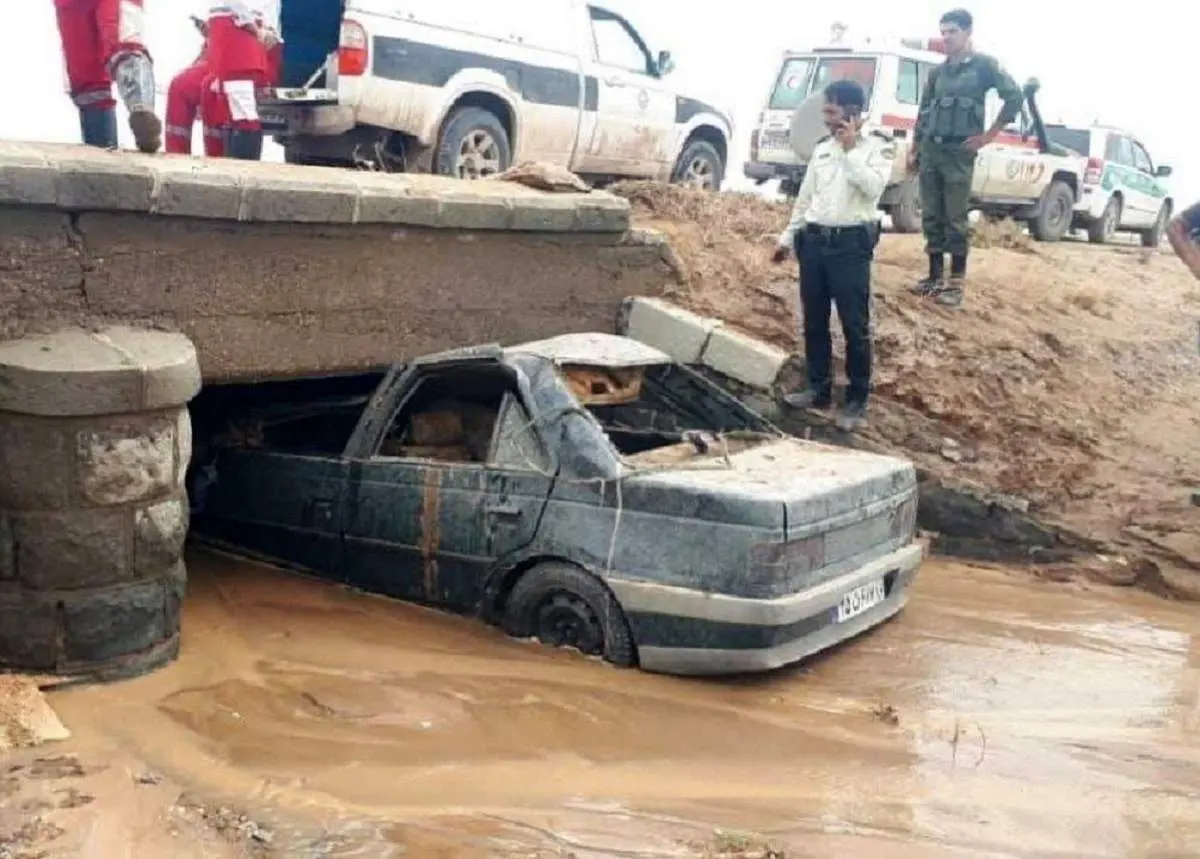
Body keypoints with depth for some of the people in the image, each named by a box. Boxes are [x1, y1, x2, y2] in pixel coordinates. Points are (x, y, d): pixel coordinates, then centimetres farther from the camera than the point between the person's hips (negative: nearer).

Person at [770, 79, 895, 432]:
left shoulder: (878, 146, -2)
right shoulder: (822, 148, 13)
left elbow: (873, 187, -19)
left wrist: (850, 150, -16)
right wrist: (788, 236, 18)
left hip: (851, 243, -6)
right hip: (814, 240, 6)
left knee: (855, 326, -1)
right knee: (814, 321, 11)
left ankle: (857, 401, 7)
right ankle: (819, 389, 24)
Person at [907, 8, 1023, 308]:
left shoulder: (984, 65, -1)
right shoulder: (937, 71, 14)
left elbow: (1015, 96, -5)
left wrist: (989, 135, -6)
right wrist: (914, 149, 14)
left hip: (959, 152, -5)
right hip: (930, 151, 5)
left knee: (956, 219, -4)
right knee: (931, 217, 7)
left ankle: (956, 283, 0)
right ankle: (935, 276, 16)